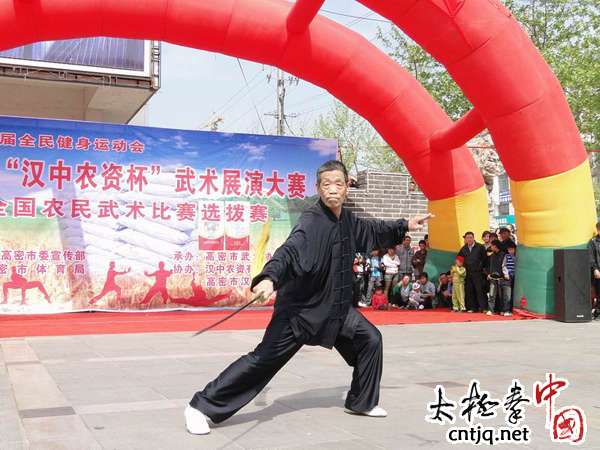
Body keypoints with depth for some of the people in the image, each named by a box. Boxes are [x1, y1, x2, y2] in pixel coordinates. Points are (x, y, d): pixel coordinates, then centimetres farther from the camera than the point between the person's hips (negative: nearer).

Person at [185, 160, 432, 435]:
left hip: (335, 307, 8)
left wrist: (405, 226, 25)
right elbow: (288, 251, -38)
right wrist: (269, 278, -56)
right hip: (300, 308, -8)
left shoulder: (348, 221, 4)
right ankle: (203, 406, -5)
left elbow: (372, 231, 26)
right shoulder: (311, 222, -21)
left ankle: (361, 402, 27)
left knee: (370, 339, 8)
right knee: (264, 358, -12)